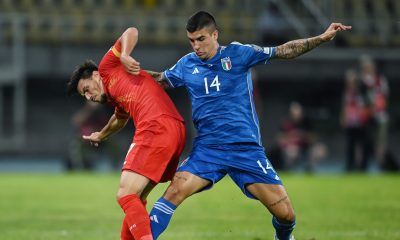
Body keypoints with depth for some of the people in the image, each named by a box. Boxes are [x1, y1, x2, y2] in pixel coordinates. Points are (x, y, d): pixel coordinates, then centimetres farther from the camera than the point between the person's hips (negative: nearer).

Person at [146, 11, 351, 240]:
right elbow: (160, 79, 25)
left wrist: (322, 38, -6)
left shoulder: (237, 54, 0)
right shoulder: (187, 65, 7)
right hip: (207, 149, 1)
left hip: (247, 149, -1)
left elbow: (283, 51, 1)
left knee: (286, 214, -4)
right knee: (175, 191, -24)